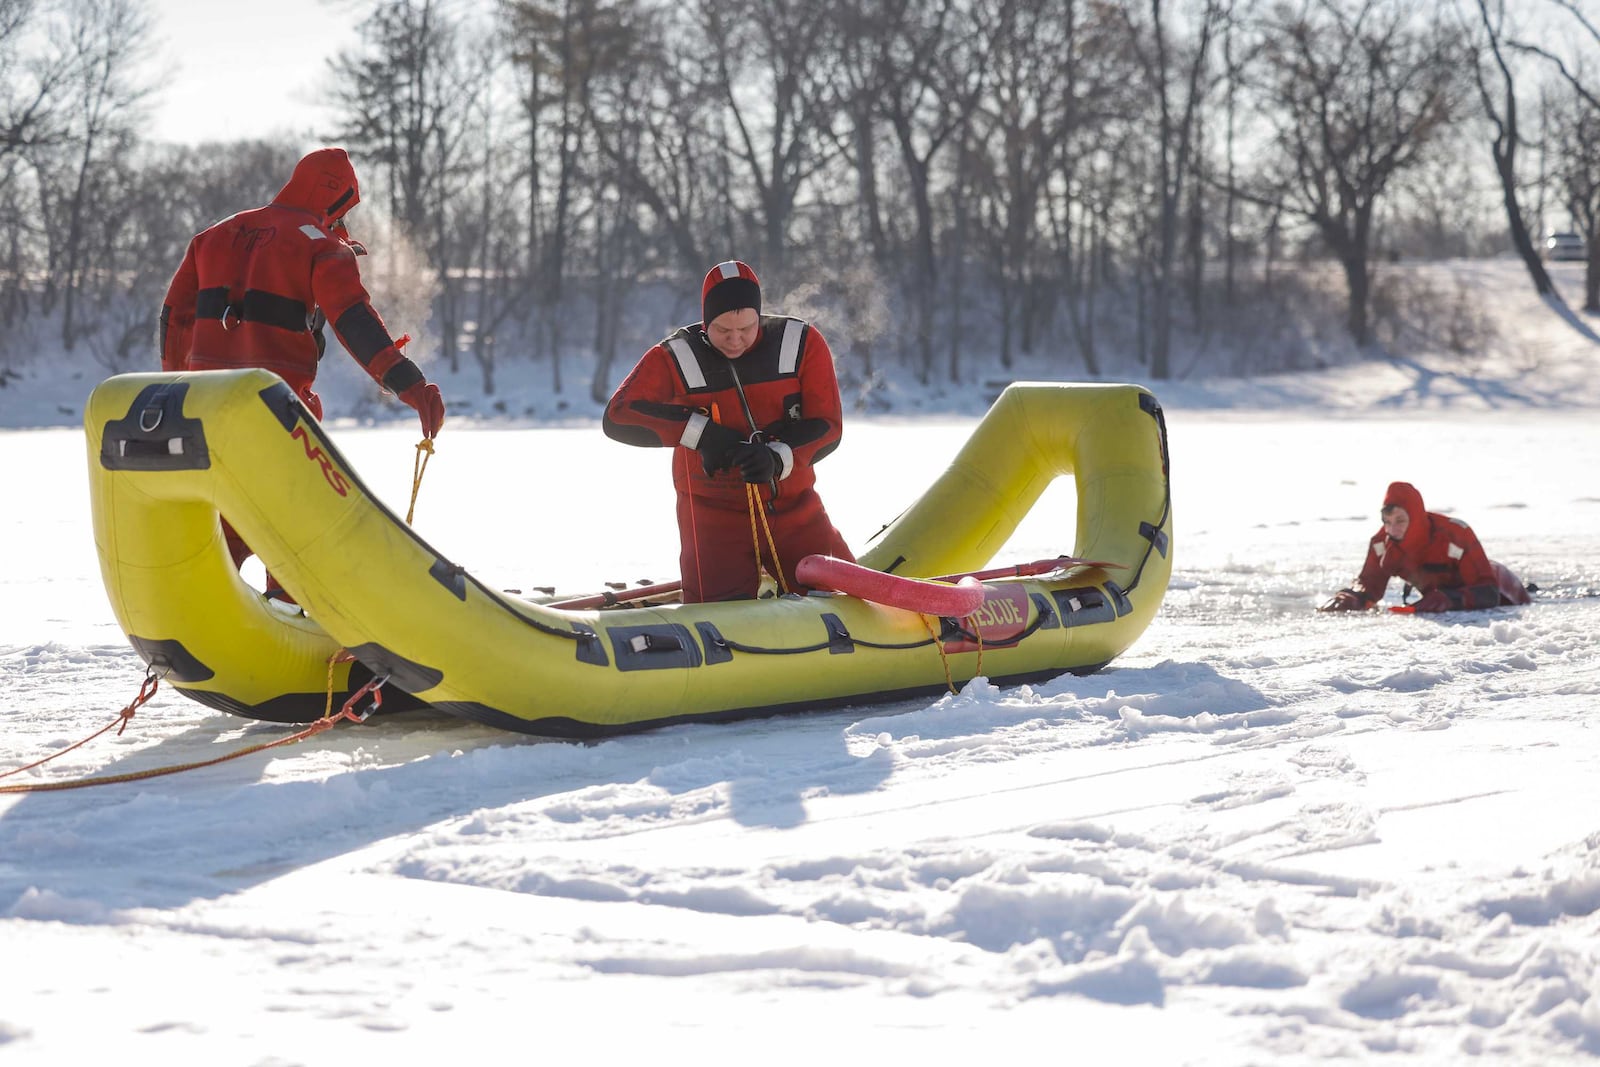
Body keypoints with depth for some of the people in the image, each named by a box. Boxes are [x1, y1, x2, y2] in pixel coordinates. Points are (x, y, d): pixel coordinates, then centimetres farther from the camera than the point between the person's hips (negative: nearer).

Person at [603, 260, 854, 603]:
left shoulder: (803, 344, -5)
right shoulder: (676, 358, -9)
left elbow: (827, 427, -6)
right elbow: (617, 417, -14)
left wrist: (777, 459, -26)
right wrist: (699, 431, -23)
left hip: (793, 507, 2)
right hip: (714, 514, -2)